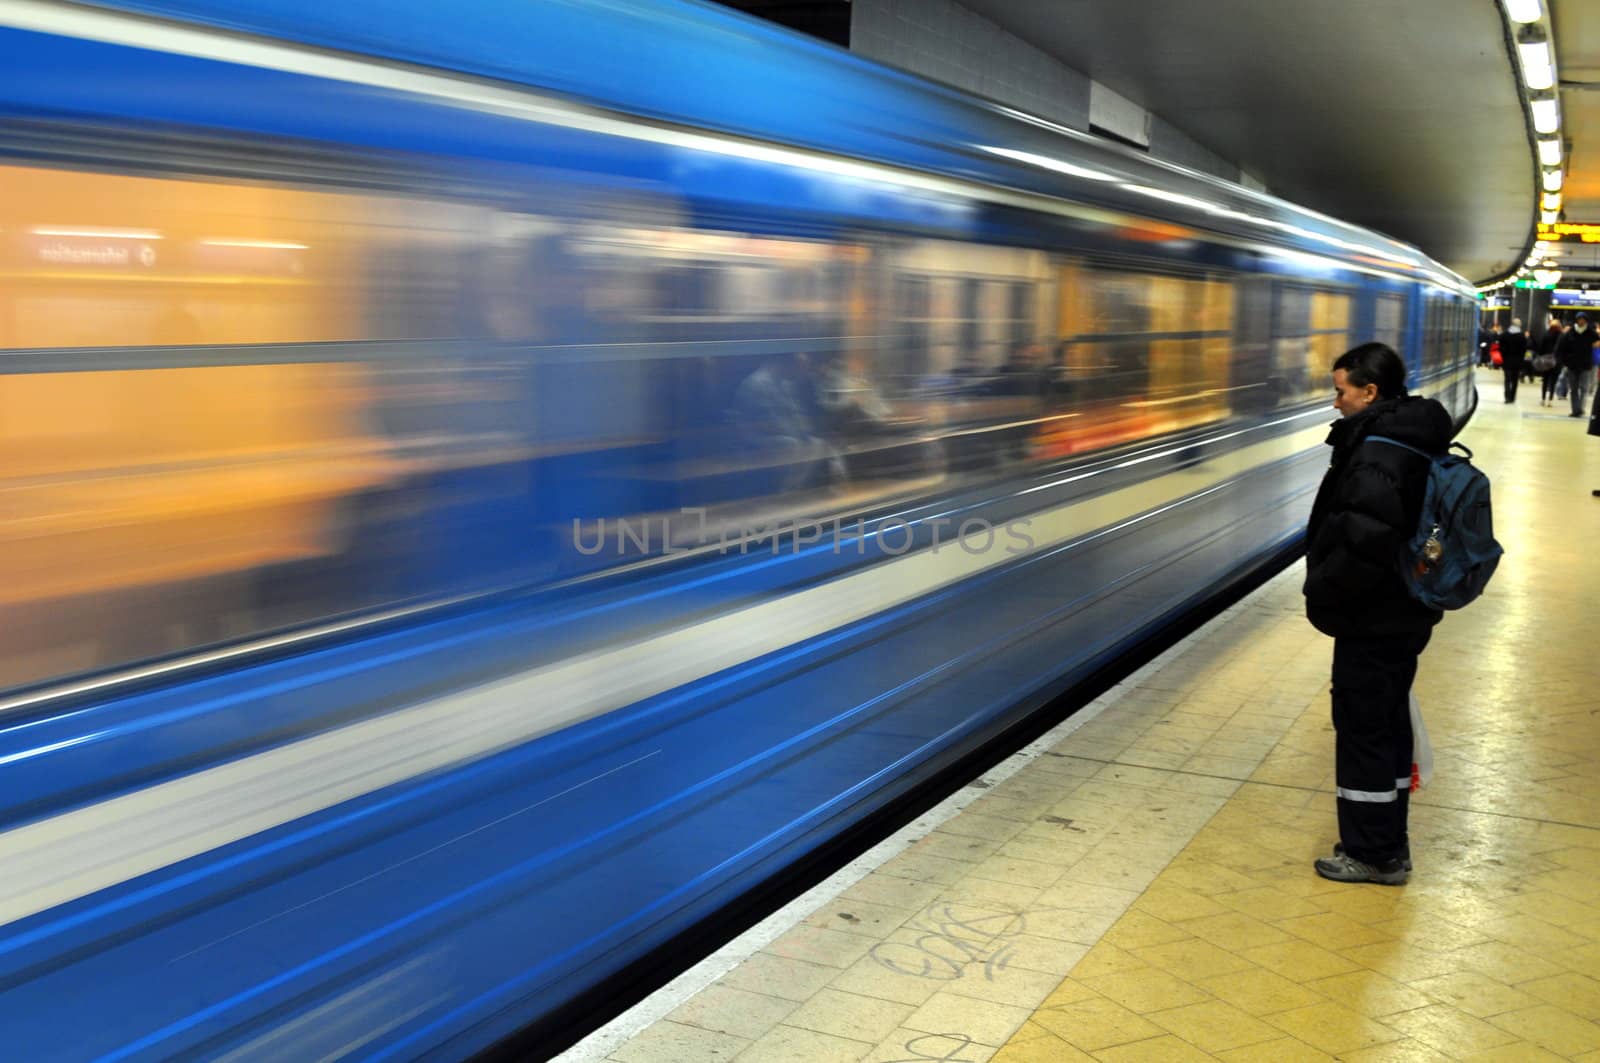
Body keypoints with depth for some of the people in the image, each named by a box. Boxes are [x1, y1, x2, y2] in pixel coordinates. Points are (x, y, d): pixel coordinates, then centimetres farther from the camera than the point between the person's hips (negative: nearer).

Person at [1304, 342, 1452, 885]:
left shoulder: (1377, 453, -22)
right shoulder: (1415, 439, 9)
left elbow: (1366, 542, -32)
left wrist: (1322, 591, -18)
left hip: (1372, 622, -10)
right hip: (1404, 614, 10)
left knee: (1363, 729, 1)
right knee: (1389, 723, 17)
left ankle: (1371, 854, 12)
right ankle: (1388, 845, 29)